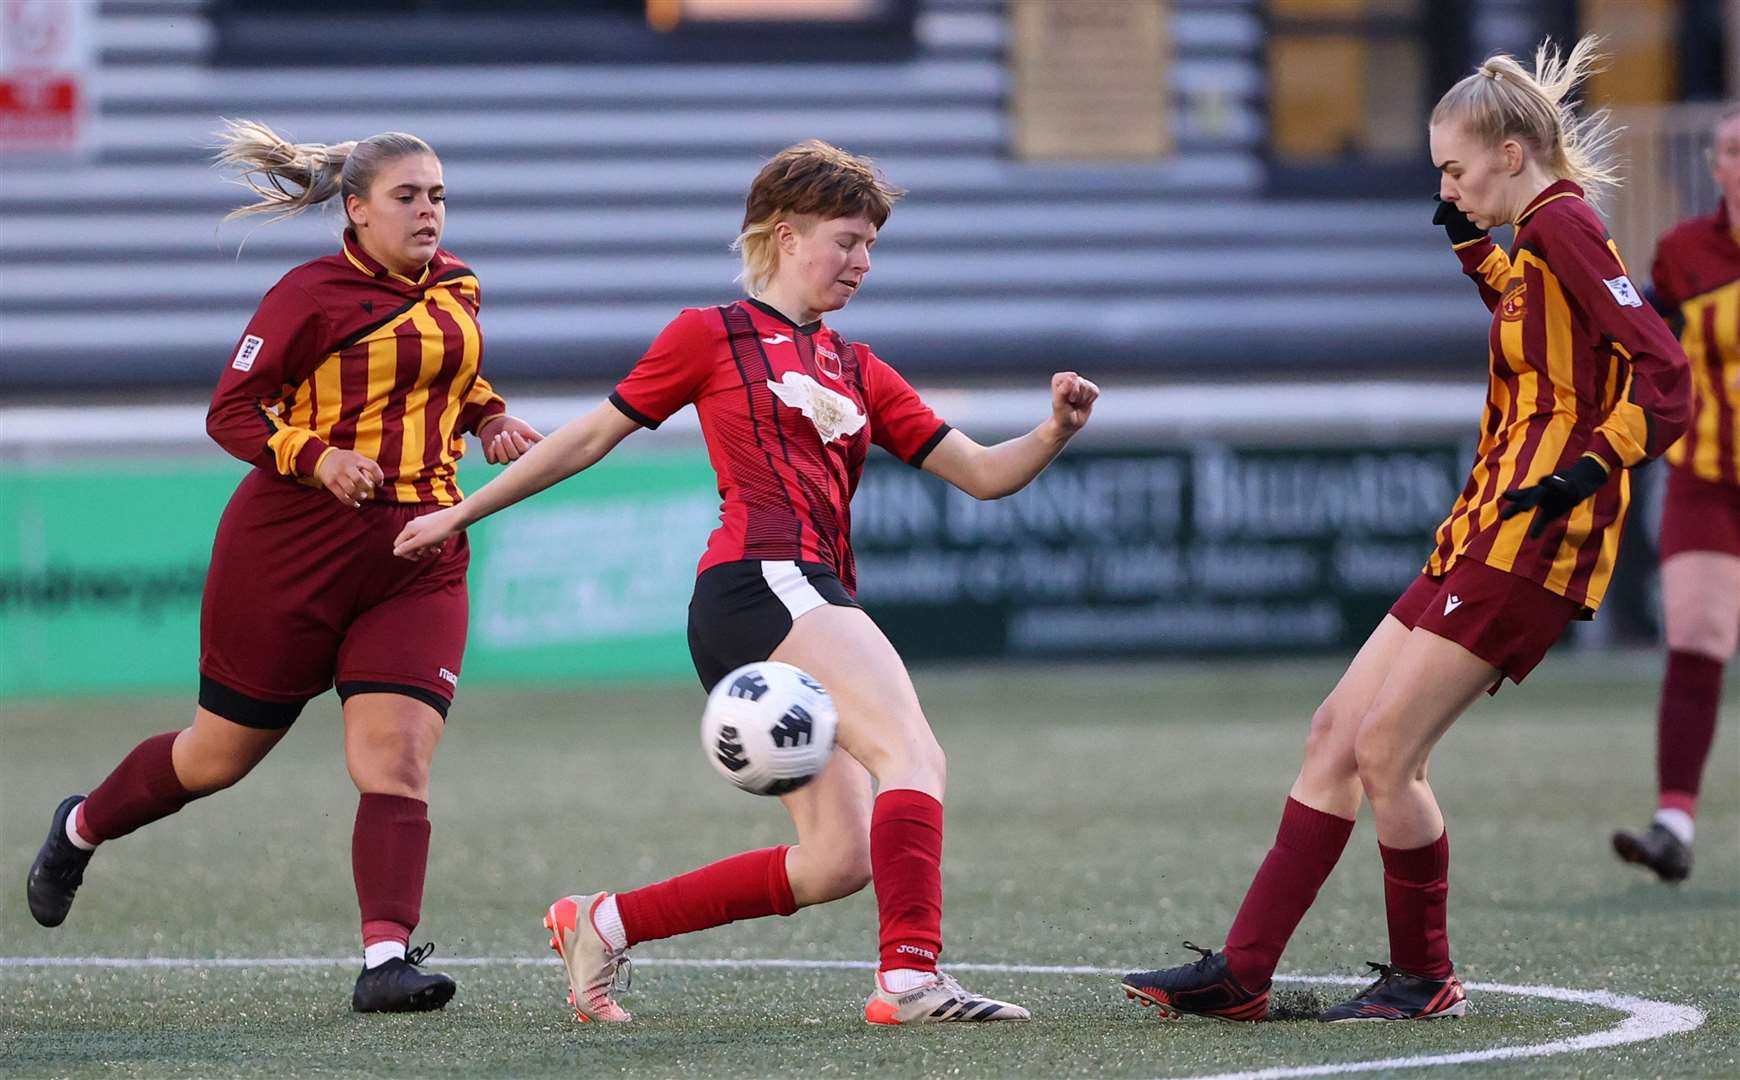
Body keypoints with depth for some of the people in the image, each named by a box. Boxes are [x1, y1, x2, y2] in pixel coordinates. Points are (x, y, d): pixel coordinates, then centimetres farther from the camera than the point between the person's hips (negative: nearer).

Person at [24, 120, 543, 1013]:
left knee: (398, 762, -13)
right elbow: (230, 412, -10)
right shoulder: (313, 294, -10)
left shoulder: (454, 287, 10)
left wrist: (490, 418, 10)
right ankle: (82, 828, 37)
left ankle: (386, 958, -19)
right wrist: (317, 456, -25)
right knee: (223, 751, 10)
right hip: (295, 545, -4)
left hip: (416, 557, 4)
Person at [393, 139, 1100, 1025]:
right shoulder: (712, 336, 8)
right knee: (913, 753, -25)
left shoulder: (858, 372, 24)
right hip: (759, 584, -8)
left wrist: (1053, 433, -2)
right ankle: (911, 976, -37)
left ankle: (601, 925, 12)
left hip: (816, 603, 8)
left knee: (839, 860, 1)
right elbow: (591, 435, 14)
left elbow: (983, 475, 19)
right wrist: (462, 514, 17)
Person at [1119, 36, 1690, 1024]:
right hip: (1480, 538, 10)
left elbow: (1664, 374, -20)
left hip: (1527, 544, -10)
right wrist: (1474, 245, 27)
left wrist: (1582, 473, -27)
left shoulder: (1564, 226, -12)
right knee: (1338, 732, 8)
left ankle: (1425, 979, 5)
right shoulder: (1539, 238, 16)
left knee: (1385, 748, -10)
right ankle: (1241, 970, 10)